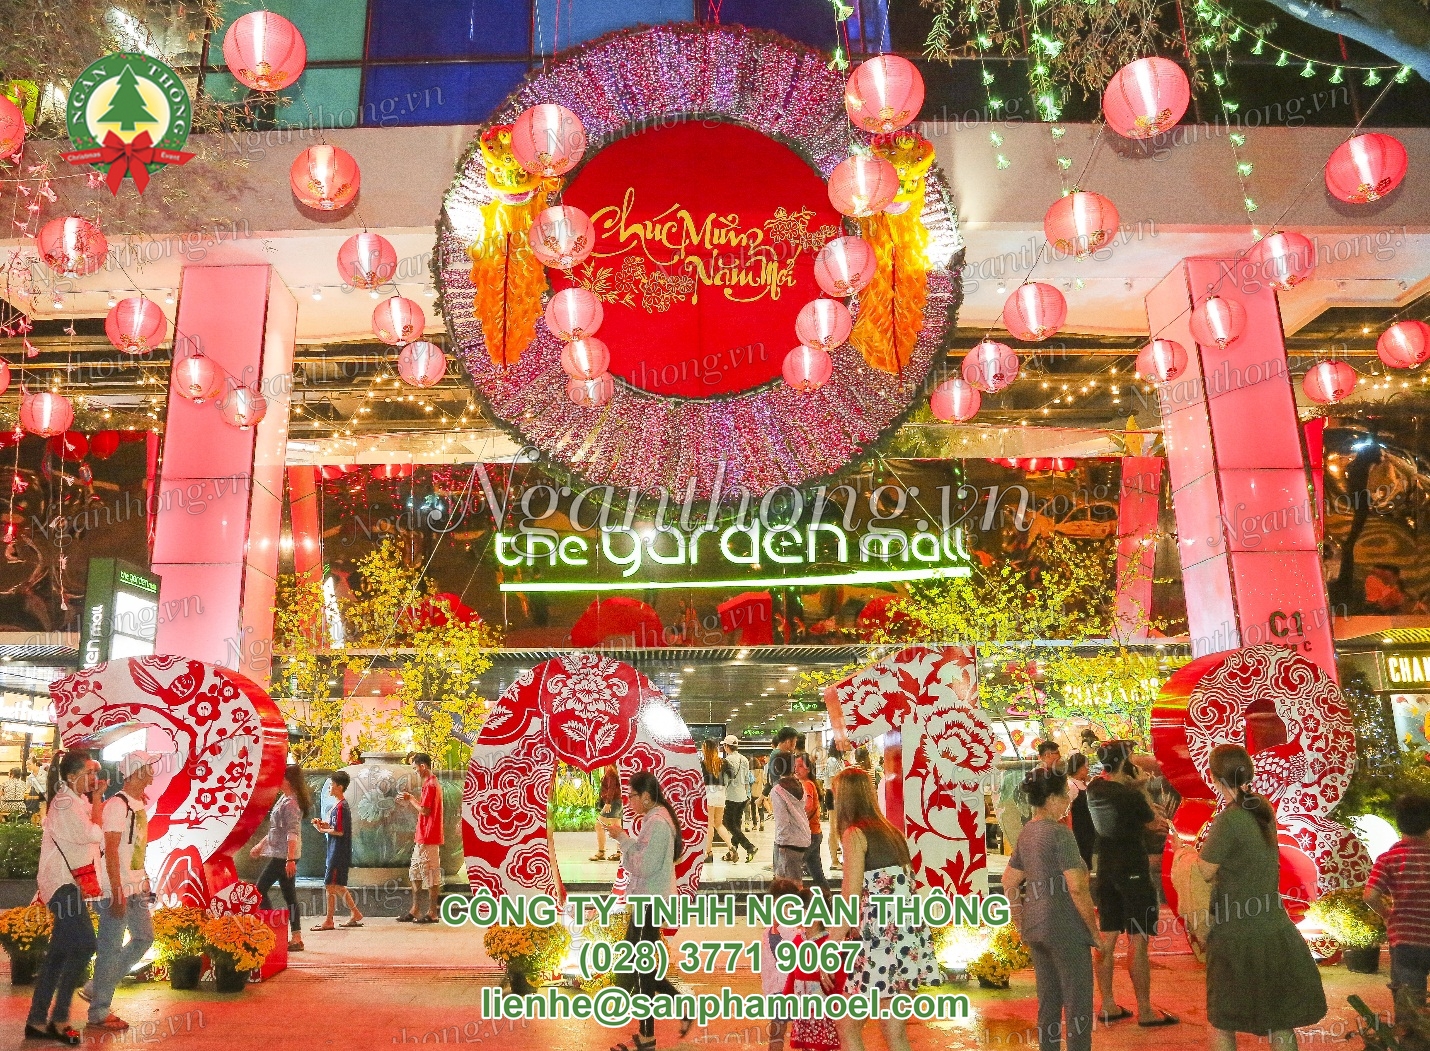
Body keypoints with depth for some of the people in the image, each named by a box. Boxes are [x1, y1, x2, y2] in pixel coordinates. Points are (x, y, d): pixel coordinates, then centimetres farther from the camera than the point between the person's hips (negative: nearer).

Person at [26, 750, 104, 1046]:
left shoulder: (78, 800, 14)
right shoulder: (66, 803, -16)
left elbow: (93, 834, 10)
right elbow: (94, 834, -20)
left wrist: (96, 796, 4)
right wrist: (97, 798, -12)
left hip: (71, 882, 10)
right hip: (63, 882, -10)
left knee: (59, 951, 11)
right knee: (84, 944, -13)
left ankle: (37, 1022, 17)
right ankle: (58, 1019, -4)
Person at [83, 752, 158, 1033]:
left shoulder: (140, 803, 11)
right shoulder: (118, 804, -17)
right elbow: (111, 850, -20)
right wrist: (117, 893, -21)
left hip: (136, 887, 9)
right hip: (117, 889, -9)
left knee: (144, 937, 15)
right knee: (111, 947, 1)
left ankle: (97, 988, 27)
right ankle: (99, 1012, 13)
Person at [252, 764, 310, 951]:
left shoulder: (290, 803, -16)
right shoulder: (284, 799, 15)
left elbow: (292, 833, -23)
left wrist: (290, 859, -28)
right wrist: (260, 845, 30)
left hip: (283, 855, -10)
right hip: (280, 854, 10)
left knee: (260, 889, -1)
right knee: (289, 896, 9)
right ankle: (296, 938, 11)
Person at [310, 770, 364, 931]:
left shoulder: (340, 806, -17)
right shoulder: (340, 805, 14)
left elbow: (339, 831, -21)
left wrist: (323, 830, -9)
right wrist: (324, 823, 5)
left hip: (338, 853, -10)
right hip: (336, 852, 10)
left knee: (330, 885, -4)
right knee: (338, 886, 16)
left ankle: (329, 921, 3)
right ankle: (355, 913, 22)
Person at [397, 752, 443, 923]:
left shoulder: (430, 784, -16)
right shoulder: (432, 783, 16)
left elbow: (425, 810, -20)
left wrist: (411, 798, -7)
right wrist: (411, 798, 11)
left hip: (428, 838, -11)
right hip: (423, 837, 11)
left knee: (431, 876, -3)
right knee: (415, 873, 15)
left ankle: (432, 913, 2)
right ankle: (415, 910, 20)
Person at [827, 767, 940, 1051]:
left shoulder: (855, 834, -8)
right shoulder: (892, 831, 14)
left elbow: (851, 900, -13)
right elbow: (904, 888, 14)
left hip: (881, 937, -8)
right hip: (909, 931, 8)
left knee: (848, 1026, 6)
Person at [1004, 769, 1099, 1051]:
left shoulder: (1027, 832, 8)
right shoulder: (1060, 833, -16)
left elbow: (1009, 882, 14)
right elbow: (1076, 888, -21)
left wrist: (1020, 924, 20)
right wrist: (1094, 930, -10)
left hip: (1035, 928, 8)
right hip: (1065, 930, -8)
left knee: (1048, 1000, 16)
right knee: (1078, 1004, 4)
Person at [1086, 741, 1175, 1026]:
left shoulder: (1094, 789, -1)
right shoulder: (1131, 795, -19)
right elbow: (1152, 822, -2)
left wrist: (1131, 784, 14)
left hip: (1105, 871, 7)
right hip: (1132, 871, -7)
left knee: (1107, 938, 11)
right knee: (1138, 941, 0)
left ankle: (1108, 1006, 19)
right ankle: (1145, 1011, 7)